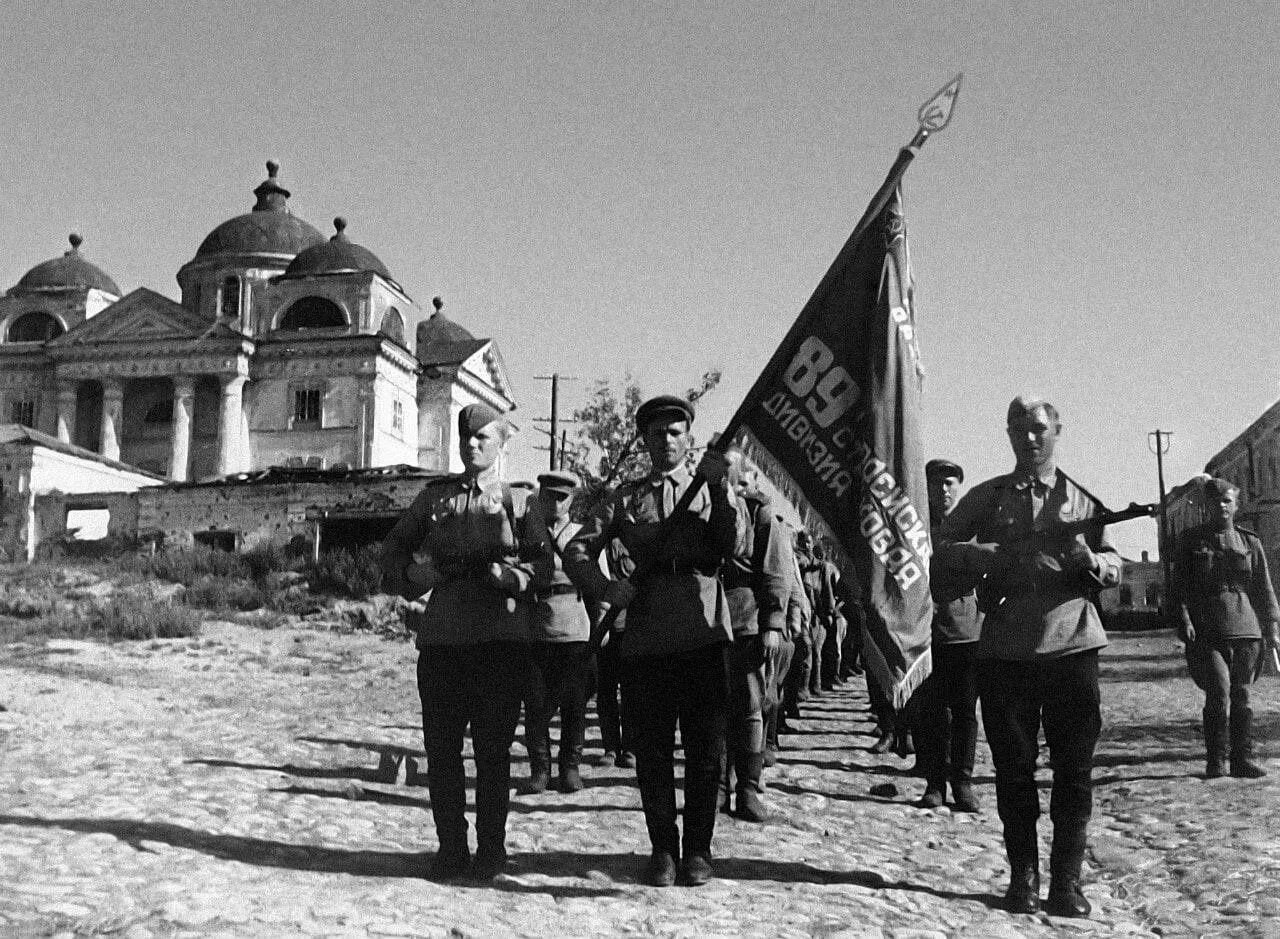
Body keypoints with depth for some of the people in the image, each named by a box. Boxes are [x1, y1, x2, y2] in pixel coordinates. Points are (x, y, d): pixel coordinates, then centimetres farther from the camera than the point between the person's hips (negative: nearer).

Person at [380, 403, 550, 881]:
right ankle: (451, 847, 16)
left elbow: (544, 566, 1)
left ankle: (490, 850, 12)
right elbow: (394, 546, 20)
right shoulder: (435, 496, 15)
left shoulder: (517, 502, 8)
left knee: (492, 749, 2)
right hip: (441, 638, 3)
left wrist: (513, 576, -18)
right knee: (441, 748, 4)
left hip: (501, 638, -2)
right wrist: (411, 576, 1)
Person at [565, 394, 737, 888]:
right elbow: (577, 550, 7)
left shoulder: (711, 489, 12)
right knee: (651, 750, 4)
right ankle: (663, 849, 16)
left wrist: (718, 486, -14)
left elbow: (733, 548, -5)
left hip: (704, 634, -1)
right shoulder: (627, 498, 13)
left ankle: (697, 849, 14)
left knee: (705, 748, 3)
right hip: (646, 638, 1)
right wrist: (605, 588, -10)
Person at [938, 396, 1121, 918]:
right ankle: (1023, 876, 15)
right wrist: (991, 556, -11)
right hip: (1005, 649, 0)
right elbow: (945, 545, 6)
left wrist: (1091, 561, -13)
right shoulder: (988, 496, 10)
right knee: (1013, 768, 5)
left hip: (1071, 644, 0)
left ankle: (1066, 881, 9)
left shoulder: (1084, 497, 10)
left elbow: (1116, 568, 9)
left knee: (1075, 770, 1)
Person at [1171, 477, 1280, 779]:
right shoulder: (1191, 540, 7)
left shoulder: (1249, 541, 13)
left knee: (1240, 695, 6)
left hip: (1246, 629, 2)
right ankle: (1214, 761, -3)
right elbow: (1179, 586, 4)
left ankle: (1243, 758, 14)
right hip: (1207, 631, -2)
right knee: (1218, 692, -14)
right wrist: (1184, 621, -9)